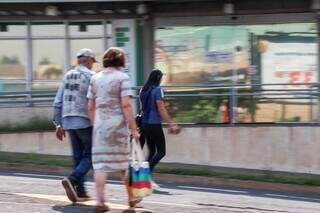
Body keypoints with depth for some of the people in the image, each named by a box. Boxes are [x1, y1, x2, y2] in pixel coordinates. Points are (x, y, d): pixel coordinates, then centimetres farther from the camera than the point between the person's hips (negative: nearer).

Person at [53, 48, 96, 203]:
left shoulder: (67, 76, 14)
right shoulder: (91, 76, -6)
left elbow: (58, 102, 12)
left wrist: (58, 124, 16)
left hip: (68, 122, 7)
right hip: (85, 122, -7)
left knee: (78, 157, 11)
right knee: (90, 155, 0)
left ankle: (80, 192, 8)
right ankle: (72, 179, -21)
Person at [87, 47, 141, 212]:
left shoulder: (96, 78, 8)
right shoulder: (122, 78, -7)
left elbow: (91, 106, 9)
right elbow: (126, 105, -14)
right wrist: (133, 129, -12)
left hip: (100, 125, 4)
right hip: (118, 124, -3)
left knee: (101, 163, 1)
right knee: (124, 162, 10)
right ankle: (131, 198, 23)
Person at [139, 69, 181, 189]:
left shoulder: (143, 90, 11)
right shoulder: (157, 90, -11)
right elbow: (161, 109, -16)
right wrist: (171, 124, -14)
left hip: (145, 124, 7)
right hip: (155, 125, -7)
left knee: (151, 152, 13)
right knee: (161, 152, -1)